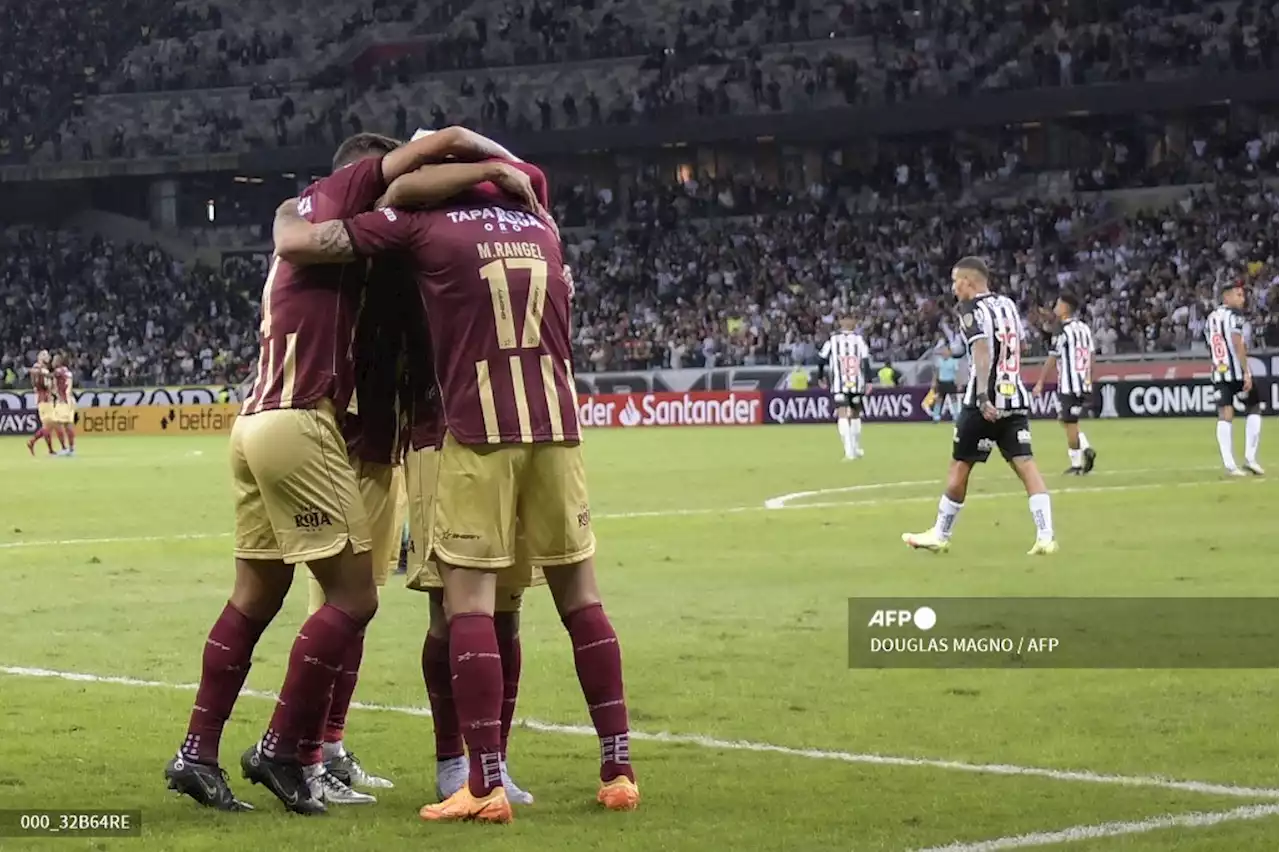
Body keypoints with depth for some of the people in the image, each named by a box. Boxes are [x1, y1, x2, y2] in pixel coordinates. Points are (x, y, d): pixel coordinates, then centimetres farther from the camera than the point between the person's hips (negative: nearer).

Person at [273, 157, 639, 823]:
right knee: (580, 598, 11)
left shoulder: (424, 223, 0)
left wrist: (285, 218, 22)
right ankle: (618, 769, 12)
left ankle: (486, 787, -9)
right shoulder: (542, 226, 14)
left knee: (469, 602, -2)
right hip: (556, 425, 4)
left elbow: (294, 244, 2)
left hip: (480, 431, -4)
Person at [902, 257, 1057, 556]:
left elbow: (983, 351, -21)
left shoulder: (973, 310, -8)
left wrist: (983, 397, -28)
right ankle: (1045, 536, -13)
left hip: (986, 403, -6)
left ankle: (940, 535, 17)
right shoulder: (1008, 304, 14)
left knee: (960, 465, 6)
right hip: (1016, 399, 6)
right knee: (1024, 464, -1)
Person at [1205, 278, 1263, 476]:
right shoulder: (1232, 316, -9)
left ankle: (1229, 465, -8)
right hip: (1237, 372, -6)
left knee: (1225, 416, 0)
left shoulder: (1211, 319, 14)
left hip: (1218, 373, 6)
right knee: (1254, 408, 10)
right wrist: (1246, 373, -20)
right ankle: (1250, 458, 2)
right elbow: (1238, 345, -18)